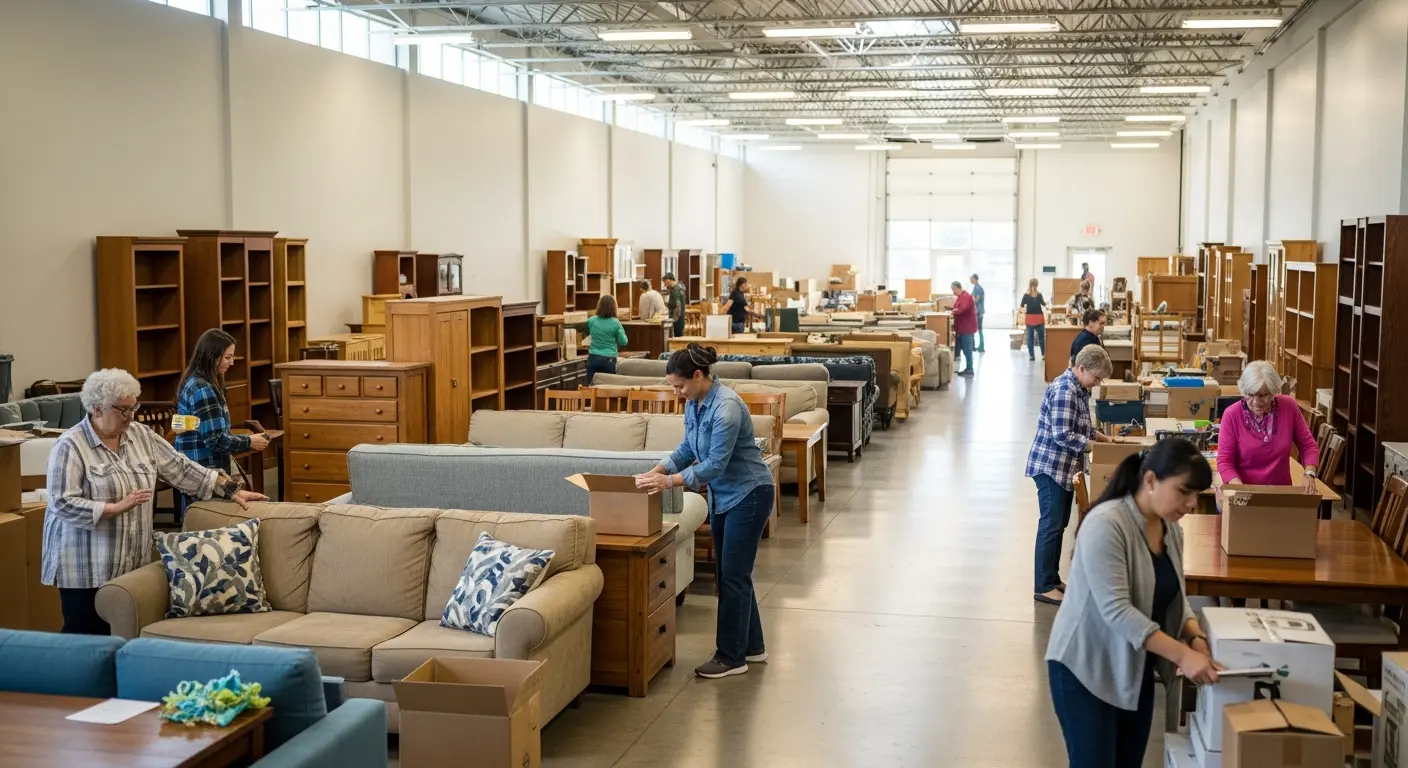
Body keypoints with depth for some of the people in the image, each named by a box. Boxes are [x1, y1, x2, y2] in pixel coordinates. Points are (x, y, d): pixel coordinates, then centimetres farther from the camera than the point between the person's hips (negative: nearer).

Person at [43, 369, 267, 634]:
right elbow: (63, 504, -18)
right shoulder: (70, 447, -11)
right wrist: (117, 508, -22)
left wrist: (231, 490, 4)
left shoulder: (141, 436, 7)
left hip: (132, 564, 6)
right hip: (87, 568, -6)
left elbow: (182, 468, 8)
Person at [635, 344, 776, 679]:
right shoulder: (694, 404, 2)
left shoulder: (726, 406, -26)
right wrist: (656, 471, -2)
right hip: (722, 495, 9)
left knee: (733, 575, -5)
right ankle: (752, 645, 25)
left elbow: (715, 464, -27)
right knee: (729, 572, 13)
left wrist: (670, 482, -27)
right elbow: (688, 449, 12)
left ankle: (731, 658, 3)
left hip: (748, 494, -9)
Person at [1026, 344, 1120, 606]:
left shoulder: (1079, 389, 10)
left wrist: (1102, 437, 8)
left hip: (1064, 468, 10)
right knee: (1050, 526, -5)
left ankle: (1053, 579, 24)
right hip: (1051, 467, -10)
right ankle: (1044, 588, 1)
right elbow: (1062, 435, -25)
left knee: (1059, 525, 15)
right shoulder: (1063, 390, -21)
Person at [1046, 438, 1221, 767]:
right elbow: (1116, 610, -28)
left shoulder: (1171, 528, 3)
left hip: (1136, 671, 8)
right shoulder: (1105, 524, -23)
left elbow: (1174, 596, 11)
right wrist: (1182, 655, -31)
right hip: (1085, 669, -8)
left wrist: (1195, 637, -8)